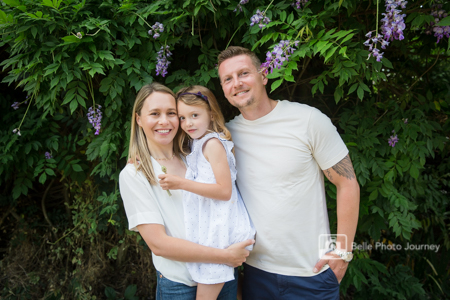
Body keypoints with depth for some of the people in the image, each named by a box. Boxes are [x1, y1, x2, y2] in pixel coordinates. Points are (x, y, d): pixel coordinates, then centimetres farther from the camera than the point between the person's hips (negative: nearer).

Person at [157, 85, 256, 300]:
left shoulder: (212, 143, -12)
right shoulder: (198, 145, 16)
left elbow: (224, 191, -20)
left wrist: (182, 184, -23)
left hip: (217, 231, -9)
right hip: (208, 227, 9)